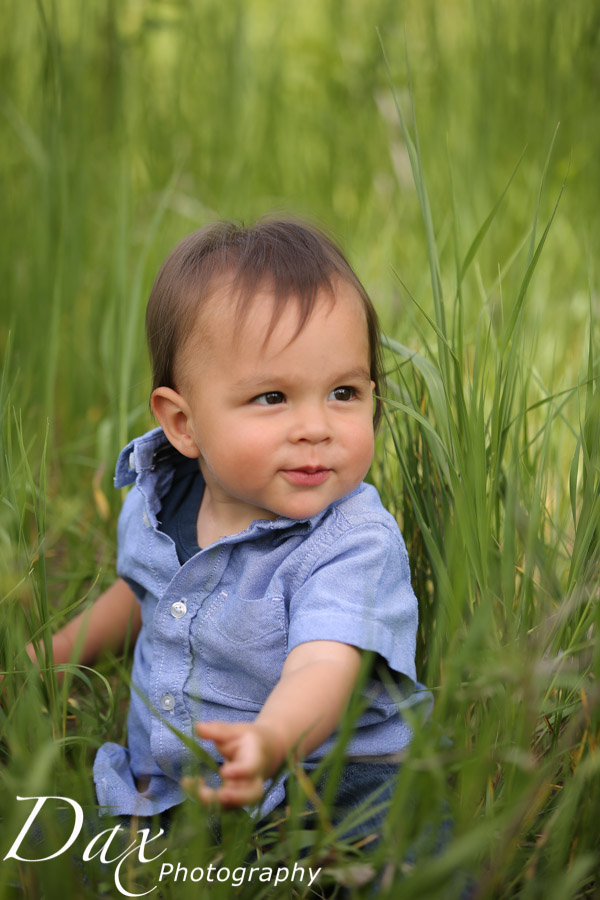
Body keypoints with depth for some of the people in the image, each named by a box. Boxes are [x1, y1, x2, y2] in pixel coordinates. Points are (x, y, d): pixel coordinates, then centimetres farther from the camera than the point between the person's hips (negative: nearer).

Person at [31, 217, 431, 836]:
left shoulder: (356, 546, -20)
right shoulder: (155, 501, 1)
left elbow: (322, 669, -37)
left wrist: (270, 744, -58)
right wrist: (54, 653, 31)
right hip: (163, 790, 6)